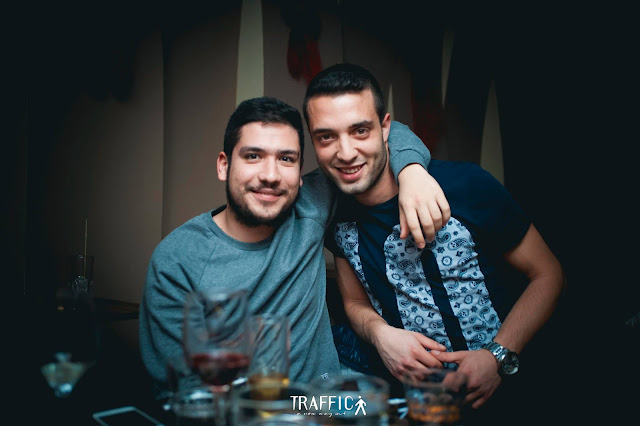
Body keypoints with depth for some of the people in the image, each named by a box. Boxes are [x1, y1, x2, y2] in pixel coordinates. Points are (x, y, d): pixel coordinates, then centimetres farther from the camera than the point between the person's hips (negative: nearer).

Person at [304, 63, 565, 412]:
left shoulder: (465, 187, -14)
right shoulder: (335, 215, -2)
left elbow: (546, 274, -4)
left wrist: (499, 357, -17)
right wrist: (379, 332, -12)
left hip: (497, 383, -2)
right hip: (400, 373, 3)